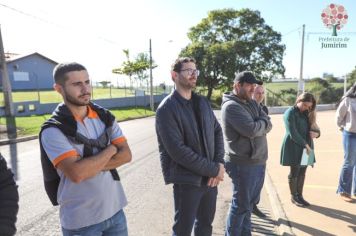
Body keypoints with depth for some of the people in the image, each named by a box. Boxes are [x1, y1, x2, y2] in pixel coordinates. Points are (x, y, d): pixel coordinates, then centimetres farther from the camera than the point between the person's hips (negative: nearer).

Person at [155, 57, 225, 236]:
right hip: (187, 180, -6)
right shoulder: (167, 109, -14)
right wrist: (214, 169, -16)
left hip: (210, 177, 6)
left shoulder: (203, 102, 8)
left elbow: (217, 131, 8)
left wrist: (220, 164, -7)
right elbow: (178, 151, -21)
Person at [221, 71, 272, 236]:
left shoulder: (252, 103, 11)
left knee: (250, 202, 21)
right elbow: (252, 130, -24)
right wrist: (262, 123, -6)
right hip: (243, 164, -8)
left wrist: (258, 124, -15)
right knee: (241, 205, 5)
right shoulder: (231, 106, -17)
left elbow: (268, 125, 3)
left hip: (258, 161, 9)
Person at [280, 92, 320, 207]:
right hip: (293, 148, -7)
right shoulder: (290, 113, -11)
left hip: (305, 148, 7)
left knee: (302, 172, 12)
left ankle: (299, 195, 25)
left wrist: (317, 133, -7)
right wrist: (305, 145, -18)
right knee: (294, 172, 4)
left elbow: (314, 127, 17)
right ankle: (293, 197, 19)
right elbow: (293, 133, -18)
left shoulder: (307, 114, 12)